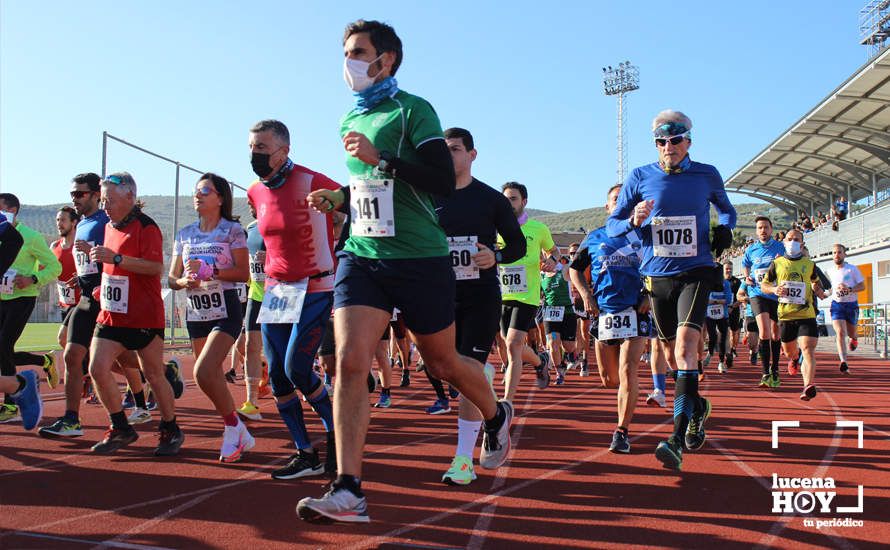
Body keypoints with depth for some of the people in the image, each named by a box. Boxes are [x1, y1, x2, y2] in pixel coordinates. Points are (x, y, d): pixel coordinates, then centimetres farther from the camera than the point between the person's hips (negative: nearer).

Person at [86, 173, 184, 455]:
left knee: (154, 375, 3)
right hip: (110, 314, 7)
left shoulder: (146, 226, -11)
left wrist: (115, 258, -27)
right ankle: (120, 429, 12)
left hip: (144, 317, -7)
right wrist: (104, 287, 15)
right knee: (98, 369, -4)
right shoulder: (109, 227, 15)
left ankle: (171, 431, 20)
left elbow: (156, 267, -23)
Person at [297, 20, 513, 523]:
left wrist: (382, 159, -24)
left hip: (420, 259, -5)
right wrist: (340, 197, 9)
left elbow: (444, 181, -17)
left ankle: (497, 416, 41)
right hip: (361, 255, 5)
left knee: (442, 363, 10)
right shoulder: (351, 120, 15)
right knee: (350, 362, -11)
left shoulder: (413, 110, -6)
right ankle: (348, 491, -8)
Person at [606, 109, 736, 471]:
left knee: (686, 344, -20)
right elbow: (611, 225, 5)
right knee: (673, 354, 12)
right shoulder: (640, 178, 2)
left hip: (695, 272, -2)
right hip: (657, 275, 2)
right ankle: (696, 406, 40)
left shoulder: (706, 176, 4)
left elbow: (725, 208, 23)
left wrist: (724, 229, 2)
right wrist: (633, 222, -17)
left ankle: (677, 439, -23)